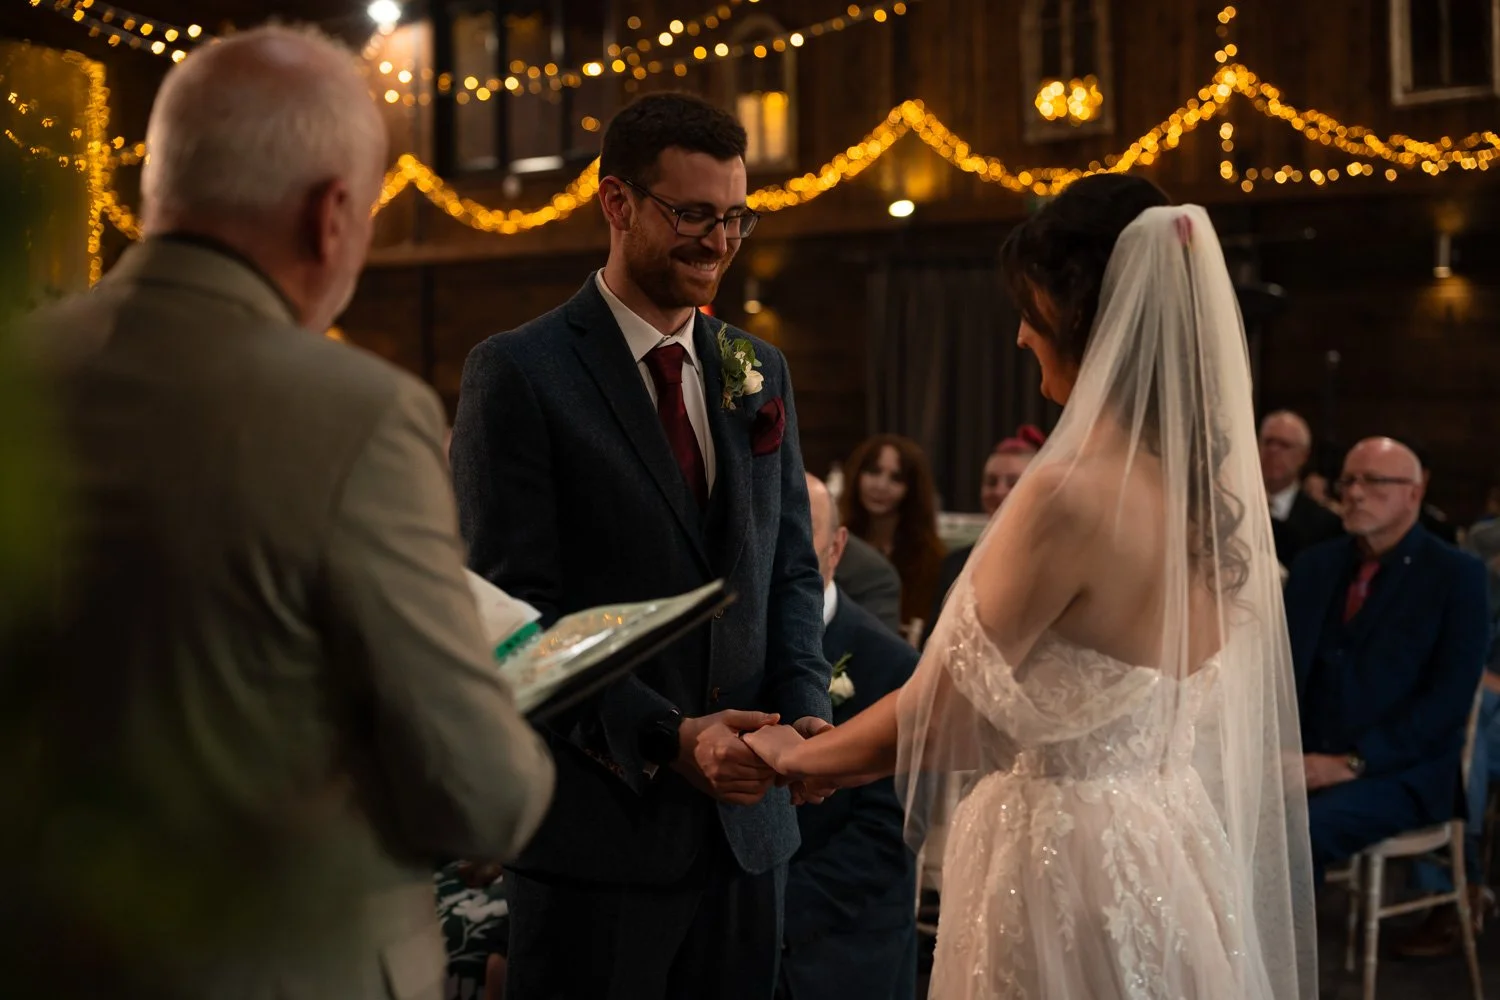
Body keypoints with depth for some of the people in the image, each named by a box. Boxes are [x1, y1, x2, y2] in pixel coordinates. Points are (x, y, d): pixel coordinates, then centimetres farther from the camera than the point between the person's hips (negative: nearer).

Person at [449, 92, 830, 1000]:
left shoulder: (761, 372, 11)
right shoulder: (517, 373, -7)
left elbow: (791, 569, 13)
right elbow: (516, 608, -12)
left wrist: (807, 710, -5)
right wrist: (666, 739, -20)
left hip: (747, 817, 5)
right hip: (597, 820, -5)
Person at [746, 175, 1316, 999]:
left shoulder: (1069, 494, -23)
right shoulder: (1210, 480, 0)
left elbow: (935, 722, -15)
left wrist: (795, 754, 3)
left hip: (1062, 860, -8)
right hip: (1172, 846, 8)